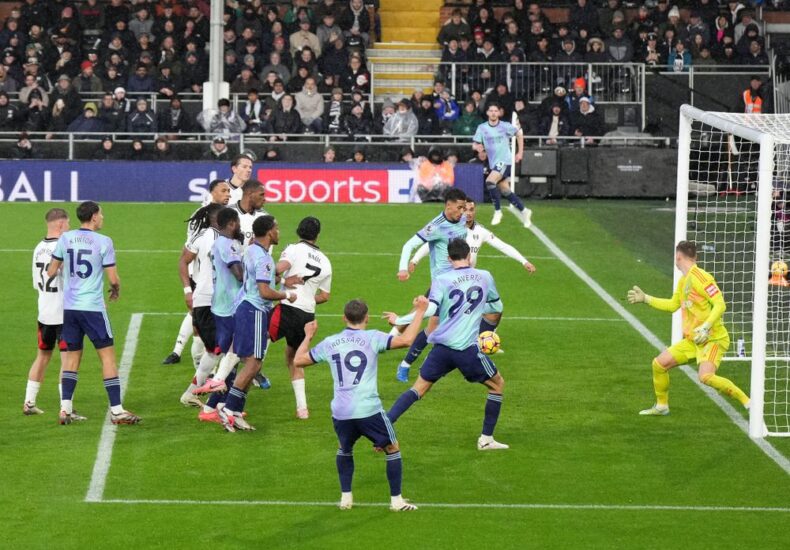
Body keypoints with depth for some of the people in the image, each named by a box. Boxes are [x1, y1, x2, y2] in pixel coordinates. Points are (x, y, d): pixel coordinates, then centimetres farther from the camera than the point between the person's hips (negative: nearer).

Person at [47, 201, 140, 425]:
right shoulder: (103, 242, -9)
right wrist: (116, 290, 14)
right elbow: (113, 279, -8)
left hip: (69, 307, 5)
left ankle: (65, 409, 7)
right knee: (107, 356, 2)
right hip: (93, 308, -5)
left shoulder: (65, 238, 3)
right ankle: (116, 411, 0)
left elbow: (51, 272, 10)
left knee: (72, 357, 13)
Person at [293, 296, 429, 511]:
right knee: (392, 449, 14)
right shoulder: (372, 338, -1)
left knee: (344, 450, 29)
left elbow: (298, 360, 21)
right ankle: (396, 500, 12)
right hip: (369, 410, -3)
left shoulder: (329, 343, 10)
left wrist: (308, 336, 38)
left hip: (340, 412, 3)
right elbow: (406, 340, -13)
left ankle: (346, 497, 23)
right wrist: (419, 312, -2)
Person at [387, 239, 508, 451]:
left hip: (442, 346, 1)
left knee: (418, 388, 11)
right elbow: (497, 305, 23)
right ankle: (486, 439, 20)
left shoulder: (441, 280, 0)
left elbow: (431, 312, -11)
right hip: (467, 348, -1)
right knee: (497, 385, 20)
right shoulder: (484, 277, 6)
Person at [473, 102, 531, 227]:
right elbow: (474, 144, 1)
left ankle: (497, 211, -12)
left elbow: (519, 134, 11)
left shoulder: (505, 126, -4)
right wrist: (477, 146, -24)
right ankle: (524, 211, 22)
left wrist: (520, 152, 11)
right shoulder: (482, 128, 3)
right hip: (494, 164, 5)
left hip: (505, 161, -5)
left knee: (490, 182, -25)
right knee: (504, 190, 6)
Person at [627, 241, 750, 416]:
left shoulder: (700, 277, -17)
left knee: (706, 377, -30)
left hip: (713, 338, -9)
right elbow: (673, 305, 26)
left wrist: (706, 327, -32)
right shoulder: (683, 281, 12)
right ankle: (661, 406, 22)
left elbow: (720, 304, -22)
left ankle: (746, 401, -19)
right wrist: (645, 299, 26)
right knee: (659, 363, 5)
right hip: (692, 340, 9)